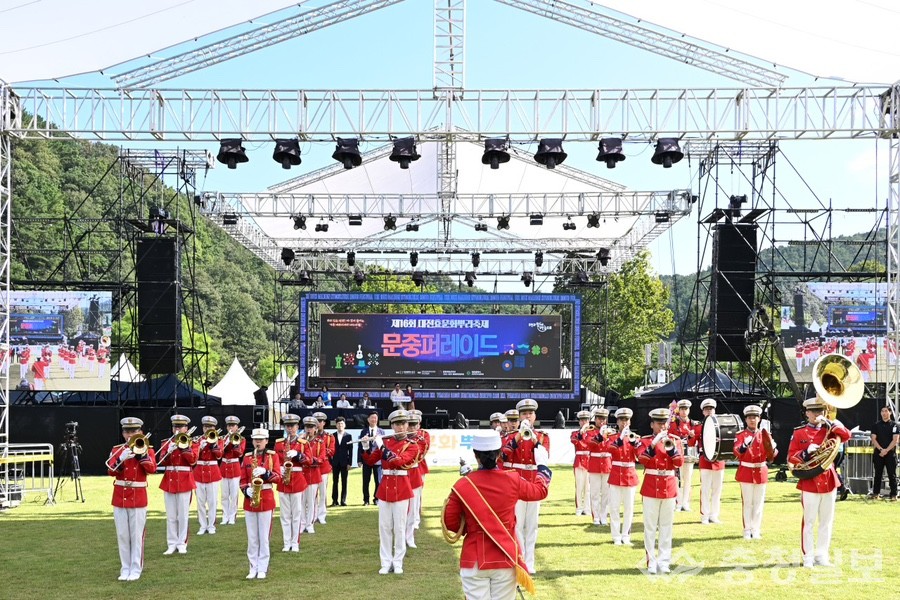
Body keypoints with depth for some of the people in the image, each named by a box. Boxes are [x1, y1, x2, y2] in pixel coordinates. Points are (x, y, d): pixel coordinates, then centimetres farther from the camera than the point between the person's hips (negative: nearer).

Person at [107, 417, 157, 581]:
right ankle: (125, 569, 14)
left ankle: (136, 569, 6)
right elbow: (111, 472, -7)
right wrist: (121, 459, -23)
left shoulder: (147, 449, 2)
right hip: (119, 496, 2)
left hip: (138, 497, -2)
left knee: (136, 535, 0)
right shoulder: (116, 450, 6)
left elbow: (152, 469, -16)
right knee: (122, 535, 6)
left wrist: (140, 452, -20)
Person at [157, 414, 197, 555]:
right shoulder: (167, 443, 9)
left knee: (182, 515, 0)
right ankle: (172, 544, 10)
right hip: (169, 481, 3)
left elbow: (193, 460, -12)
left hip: (184, 482, -3)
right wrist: (169, 451, -18)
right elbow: (162, 461, -2)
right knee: (171, 516, 5)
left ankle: (182, 543, 7)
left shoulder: (191, 443, 2)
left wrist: (184, 446, -20)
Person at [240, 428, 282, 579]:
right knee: (252, 537, 6)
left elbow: (278, 477, -5)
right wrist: (246, 490, -12)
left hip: (266, 499, -3)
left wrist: (265, 473, -22)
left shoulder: (273, 456, 1)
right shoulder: (247, 457, 7)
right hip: (250, 500, 3)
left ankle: (262, 569, 7)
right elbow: (243, 480, 7)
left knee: (264, 537, 1)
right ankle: (253, 568, 13)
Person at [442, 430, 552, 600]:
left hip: (474, 560, -1)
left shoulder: (462, 486, -10)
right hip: (505, 559, 1)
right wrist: (542, 465, 32)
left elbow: (450, 523, -1)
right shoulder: (512, 481, -6)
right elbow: (541, 490, 14)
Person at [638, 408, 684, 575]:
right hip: (651, 487, -2)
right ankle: (651, 562, 4)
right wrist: (654, 443, -27)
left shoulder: (675, 440, 7)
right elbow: (642, 459, -16)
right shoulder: (645, 441, 1)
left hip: (669, 487, 2)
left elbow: (679, 462, -6)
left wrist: (671, 447, -20)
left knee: (666, 526, 5)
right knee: (650, 527, 0)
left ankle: (664, 561, 9)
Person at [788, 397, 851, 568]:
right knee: (809, 521, -2)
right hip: (810, 482, -4)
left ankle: (822, 555, 16)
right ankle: (808, 557, 3)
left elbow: (846, 435, -7)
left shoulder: (828, 430, 10)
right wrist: (806, 452, -20)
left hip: (828, 480, 4)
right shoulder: (799, 433, 1)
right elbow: (791, 457, -2)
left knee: (827, 521, 8)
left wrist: (829, 422, -15)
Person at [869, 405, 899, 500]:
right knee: (877, 474, 7)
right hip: (878, 453, 3)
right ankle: (876, 492, 15)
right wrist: (881, 449, -12)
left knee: (892, 475, -3)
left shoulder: (894, 425, 2)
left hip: (890, 453, -3)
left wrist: (886, 450, -16)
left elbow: (895, 440, -6)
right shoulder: (876, 425, 9)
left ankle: (894, 495, -2)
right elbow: (874, 439, 2)